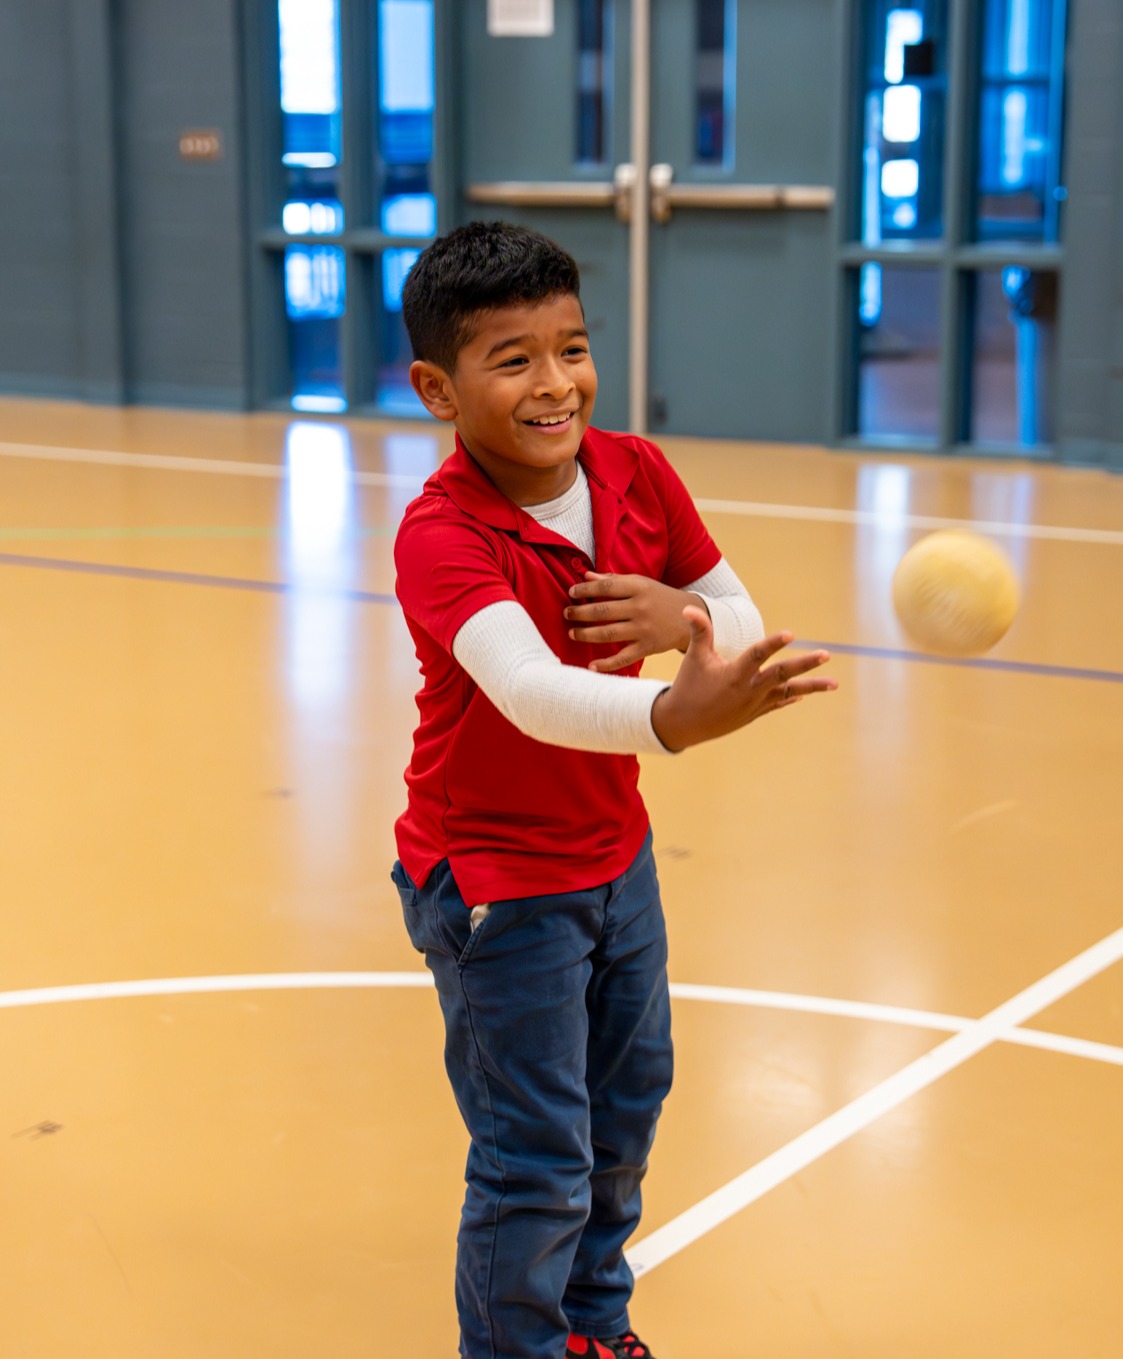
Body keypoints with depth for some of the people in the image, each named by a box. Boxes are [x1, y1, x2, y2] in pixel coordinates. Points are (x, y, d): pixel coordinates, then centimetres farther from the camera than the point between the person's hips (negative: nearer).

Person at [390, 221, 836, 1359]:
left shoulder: (637, 474, -8)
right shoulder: (441, 536, -27)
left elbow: (746, 629, -1)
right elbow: (530, 690, -45)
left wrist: (686, 615, -25)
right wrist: (674, 716, -63)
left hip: (615, 855, 7)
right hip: (497, 880, -7)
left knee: (626, 1109, 22)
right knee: (538, 1165, -2)